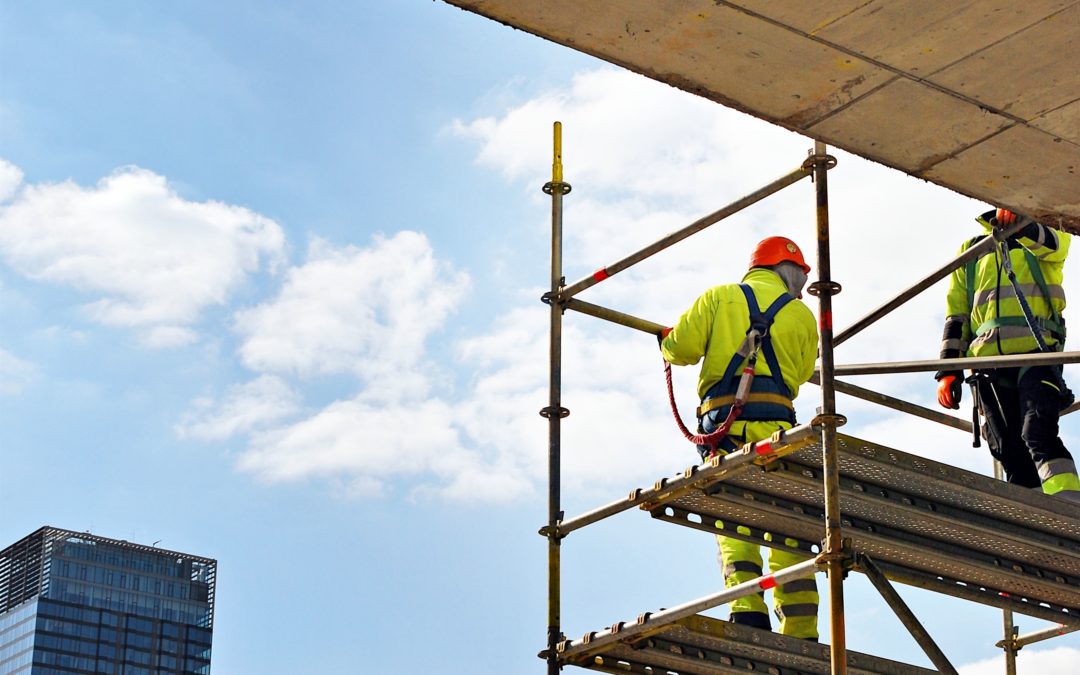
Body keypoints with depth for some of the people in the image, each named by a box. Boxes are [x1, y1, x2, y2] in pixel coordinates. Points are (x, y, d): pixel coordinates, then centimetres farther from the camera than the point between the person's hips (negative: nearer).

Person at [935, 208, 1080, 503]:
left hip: (1036, 351, -4)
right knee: (1012, 454, -4)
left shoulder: (1041, 234, 17)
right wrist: (948, 370, 11)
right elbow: (956, 314, 23)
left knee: (1039, 434, -22)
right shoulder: (970, 252, 26)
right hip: (988, 360, 4)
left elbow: (1056, 245, -9)